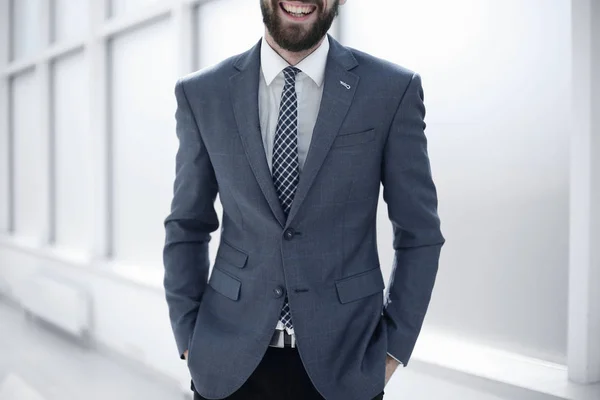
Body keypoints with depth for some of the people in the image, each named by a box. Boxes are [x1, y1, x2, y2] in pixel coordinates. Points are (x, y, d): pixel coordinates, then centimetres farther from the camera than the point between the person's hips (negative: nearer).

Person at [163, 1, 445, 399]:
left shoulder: (393, 90, -6)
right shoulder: (202, 94, -1)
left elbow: (418, 232, -1)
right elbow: (187, 228, 5)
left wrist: (395, 347, -1)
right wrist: (189, 339, 1)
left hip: (343, 362, -1)